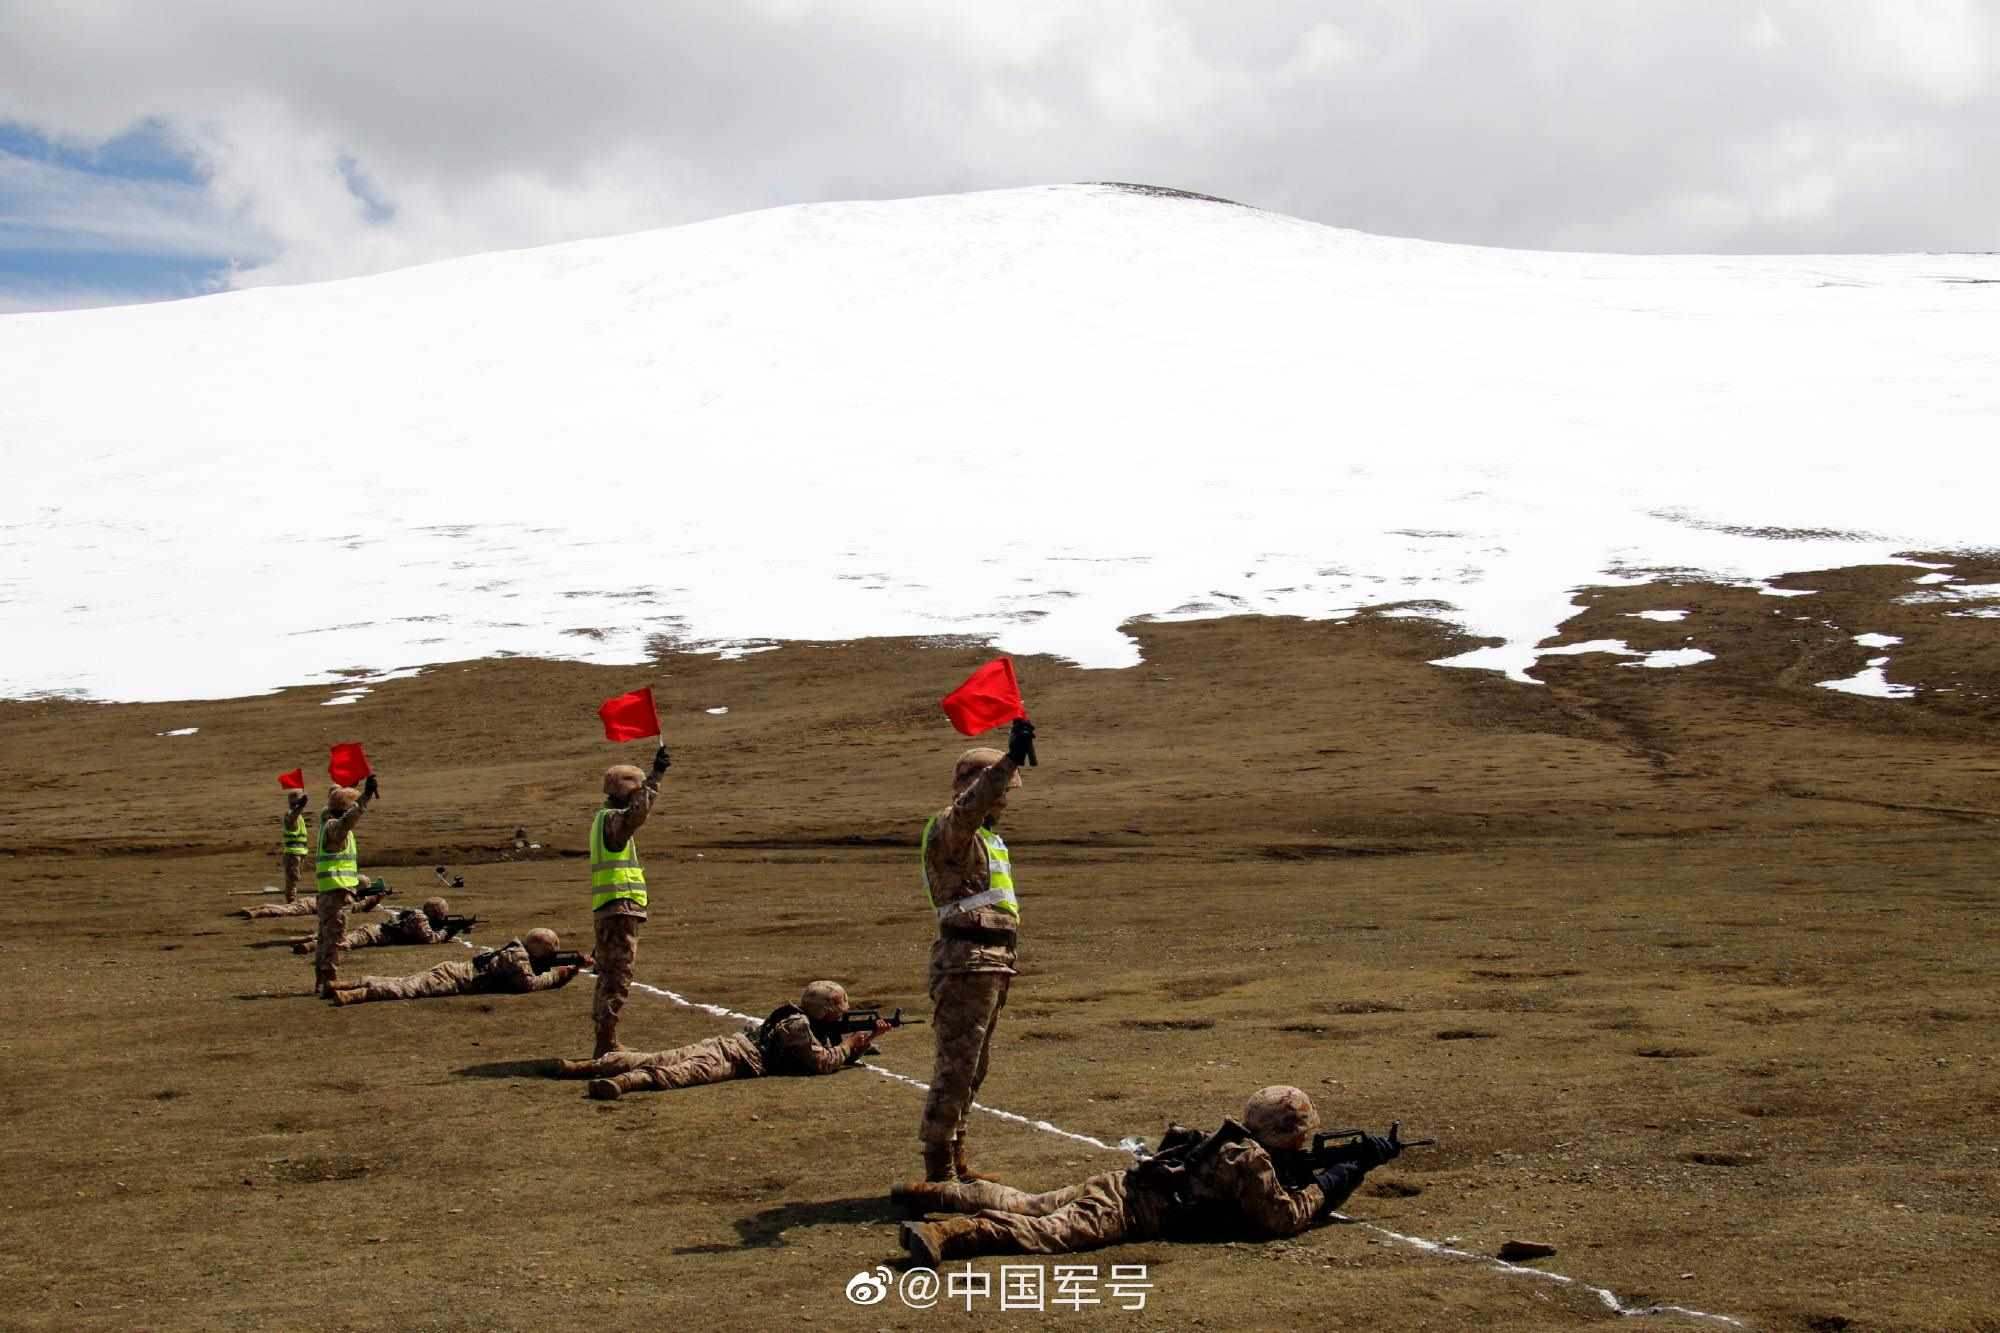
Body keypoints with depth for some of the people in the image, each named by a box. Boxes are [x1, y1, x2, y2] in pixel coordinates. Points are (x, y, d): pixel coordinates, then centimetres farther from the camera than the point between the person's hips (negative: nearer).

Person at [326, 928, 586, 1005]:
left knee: (401, 982, 5)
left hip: (455, 970, 8)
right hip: (455, 977, -8)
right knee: (409, 988, -22)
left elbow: (543, 972, 24)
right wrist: (557, 974, -11)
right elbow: (529, 983, -25)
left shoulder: (519, 953, 17)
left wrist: (574, 966, 11)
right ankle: (353, 995, -34)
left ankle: (345, 984, 2)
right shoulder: (517, 956, -11)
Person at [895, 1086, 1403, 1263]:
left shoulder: (1245, 1148, 19)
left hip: (1119, 1185, 10)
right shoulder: (1248, 1159, -10)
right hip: (1128, 1208, -10)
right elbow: (1287, 1218, -13)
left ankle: (929, 1192, 18)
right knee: (1048, 1231, -27)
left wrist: (1355, 1165, 20)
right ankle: (940, 1237, -46)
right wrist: (1335, 1175, -1)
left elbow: (1309, 1193, 31)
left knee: (1025, 1205, 16)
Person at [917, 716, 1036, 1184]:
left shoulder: (987, 835, 21)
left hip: (994, 960, 10)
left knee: (972, 1067, 15)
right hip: (965, 960, -10)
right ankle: (939, 1170, -6)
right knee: (956, 1065, -9)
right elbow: (969, 806, -33)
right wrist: (1010, 760, -44)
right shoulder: (949, 828, -10)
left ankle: (954, 1162, 24)